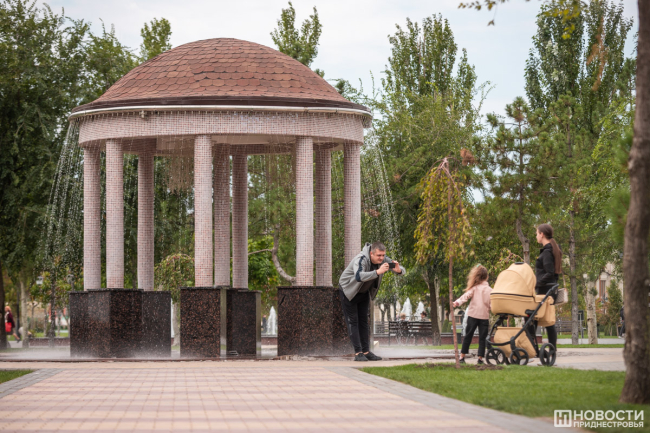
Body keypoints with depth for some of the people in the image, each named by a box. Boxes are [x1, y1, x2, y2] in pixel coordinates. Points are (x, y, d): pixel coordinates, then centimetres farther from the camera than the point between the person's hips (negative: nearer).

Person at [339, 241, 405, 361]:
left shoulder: (383, 260, -13)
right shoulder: (361, 259, -34)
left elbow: (401, 270, -9)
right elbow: (359, 276, -52)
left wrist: (398, 270, -35)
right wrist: (377, 272, -62)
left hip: (364, 293, 6)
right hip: (349, 291, -6)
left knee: (363, 321, 5)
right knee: (353, 322, -7)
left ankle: (366, 351, 5)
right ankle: (358, 353, -11)